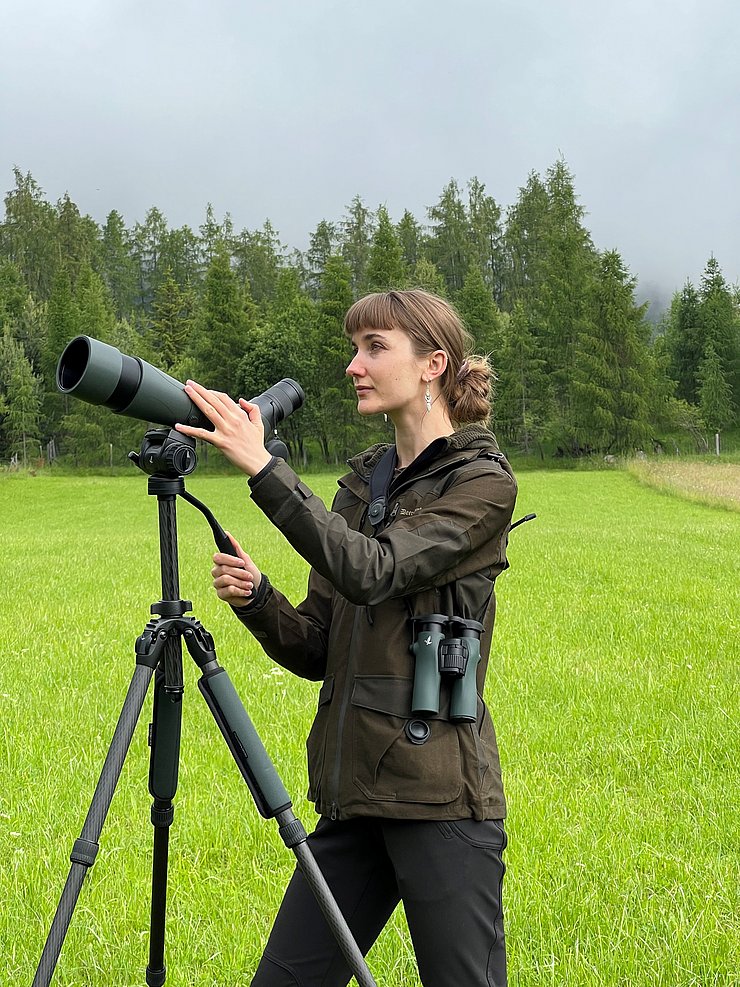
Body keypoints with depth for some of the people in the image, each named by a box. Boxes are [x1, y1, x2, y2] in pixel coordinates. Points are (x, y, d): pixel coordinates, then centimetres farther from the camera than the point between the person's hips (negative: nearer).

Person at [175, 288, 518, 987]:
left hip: (439, 794, -6)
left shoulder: (482, 482, -6)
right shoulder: (363, 481, 14)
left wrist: (263, 468, -25)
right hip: (352, 791, 7)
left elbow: (374, 571, -22)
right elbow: (317, 650, 12)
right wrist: (256, 598, -7)